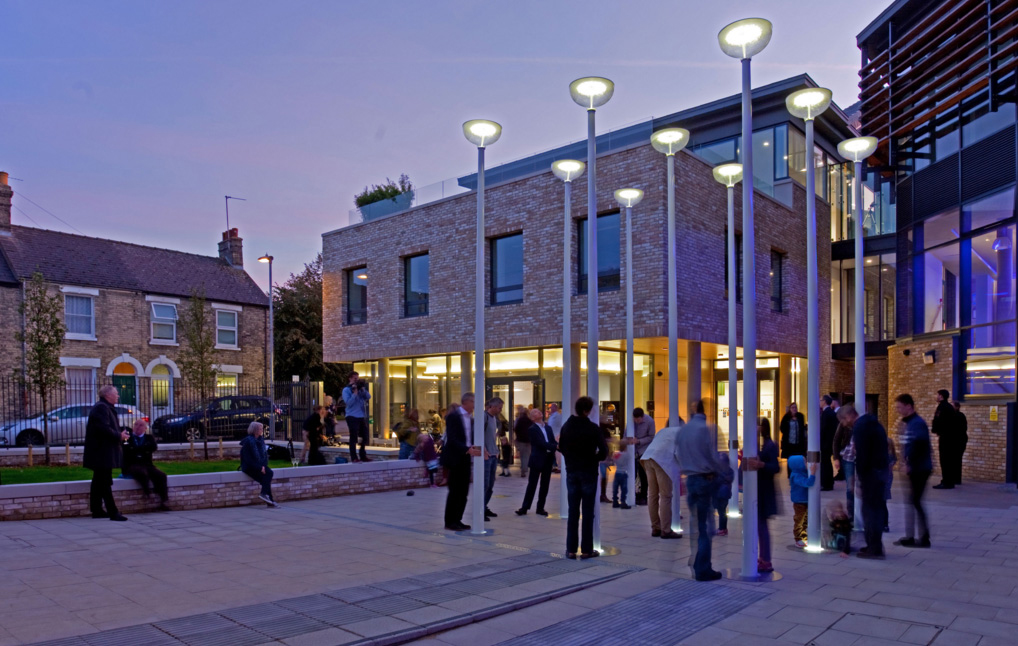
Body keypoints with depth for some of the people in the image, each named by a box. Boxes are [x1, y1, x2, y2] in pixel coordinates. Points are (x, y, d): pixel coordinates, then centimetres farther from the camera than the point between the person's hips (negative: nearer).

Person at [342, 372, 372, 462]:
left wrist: (363, 389, -5)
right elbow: (348, 402, -15)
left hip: (362, 416, 7)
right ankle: (354, 457, -2)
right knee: (354, 438, -6)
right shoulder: (346, 390, -2)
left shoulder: (361, 388, 15)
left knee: (365, 437, 10)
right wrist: (355, 392, -17)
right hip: (352, 417, -7)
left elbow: (368, 397, 4)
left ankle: (363, 456, 20)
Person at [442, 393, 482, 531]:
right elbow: (452, 439, -20)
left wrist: (477, 448, -5)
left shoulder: (470, 418, 12)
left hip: (465, 459, 8)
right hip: (455, 459, -7)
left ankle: (457, 520, 17)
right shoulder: (453, 416, -12)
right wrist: (468, 450, -29)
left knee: (464, 492, 8)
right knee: (455, 491, -3)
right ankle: (450, 522, 6)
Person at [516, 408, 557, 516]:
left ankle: (540, 508, 18)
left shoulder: (548, 427, 13)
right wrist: (555, 447, -23)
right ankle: (524, 508, 7)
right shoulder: (532, 429, -7)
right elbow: (541, 443, -17)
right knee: (532, 485, -1)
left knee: (545, 485, 9)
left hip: (548, 459, 6)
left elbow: (553, 441, 7)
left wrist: (558, 445, -14)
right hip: (537, 459, -6)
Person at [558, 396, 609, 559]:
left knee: (573, 511, 9)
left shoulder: (566, 426, 1)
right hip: (589, 472, -4)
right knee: (587, 512, 3)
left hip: (571, 472, 4)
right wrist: (594, 458, 2)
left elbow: (561, 448, 8)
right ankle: (587, 550, 5)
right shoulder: (592, 428, -14)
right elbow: (603, 450, -16)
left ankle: (571, 549, 9)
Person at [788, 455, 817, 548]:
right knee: (799, 520, 2)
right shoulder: (797, 476, -27)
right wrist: (812, 472, -40)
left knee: (805, 520, 19)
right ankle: (798, 540, 13)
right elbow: (808, 483, -39)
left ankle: (804, 538, 31)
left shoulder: (803, 473, 3)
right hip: (799, 502, -9)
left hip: (806, 501, 9)